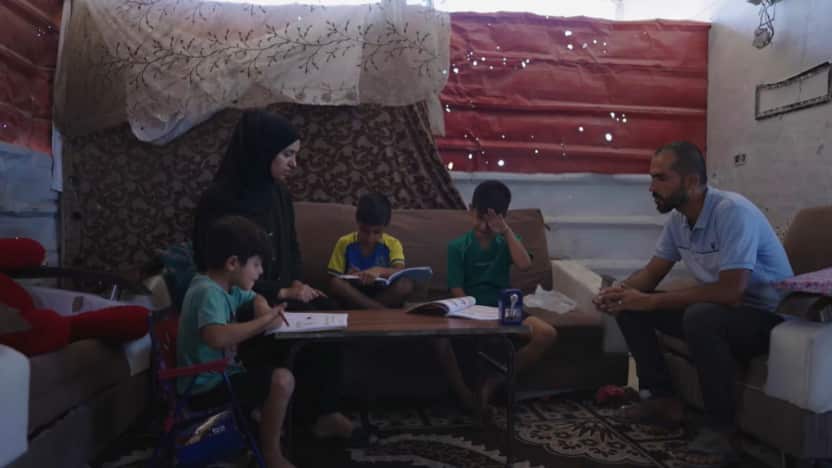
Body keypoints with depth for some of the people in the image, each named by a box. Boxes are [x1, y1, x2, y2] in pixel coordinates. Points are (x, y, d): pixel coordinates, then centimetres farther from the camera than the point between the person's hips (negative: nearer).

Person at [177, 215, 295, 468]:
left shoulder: (227, 286, 6)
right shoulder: (209, 292, -23)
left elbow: (256, 298, 26)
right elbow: (216, 337, -42)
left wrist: (264, 309, 2)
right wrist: (263, 321, -29)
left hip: (218, 374, 10)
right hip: (206, 386, -10)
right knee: (282, 380, -24)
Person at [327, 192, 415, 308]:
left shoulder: (392, 244, -1)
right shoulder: (344, 243, -1)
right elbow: (333, 280, -1)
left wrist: (380, 271, -39)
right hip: (352, 296, 1)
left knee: (406, 285, -28)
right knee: (336, 284, -30)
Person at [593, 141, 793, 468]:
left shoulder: (733, 211, -26)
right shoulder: (677, 218, -2)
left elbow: (731, 291, -33)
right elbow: (652, 272, 8)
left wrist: (652, 302, -29)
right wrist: (620, 290, -15)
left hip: (767, 316, -8)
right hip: (716, 309, 8)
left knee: (701, 316, -38)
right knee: (629, 308, -2)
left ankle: (720, 426, -18)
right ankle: (664, 399, 7)